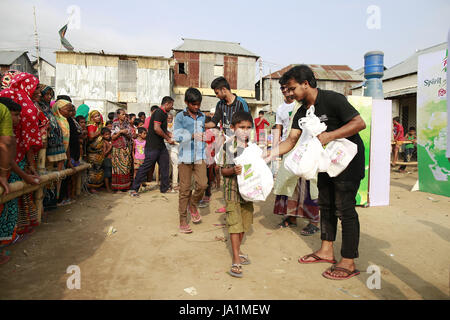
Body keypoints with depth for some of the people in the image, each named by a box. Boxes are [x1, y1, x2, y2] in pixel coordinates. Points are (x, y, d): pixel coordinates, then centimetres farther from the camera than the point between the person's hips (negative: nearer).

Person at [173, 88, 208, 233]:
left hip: (199, 156, 3)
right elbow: (177, 136, -12)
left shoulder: (202, 117, 12)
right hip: (185, 156, -3)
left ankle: (193, 205, 20)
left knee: (202, 184, -11)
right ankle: (183, 220, 13)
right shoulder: (180, 116, -1)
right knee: (185, 189, 1)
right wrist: (192, 135, -25)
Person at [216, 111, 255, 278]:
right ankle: (236, 260, 1)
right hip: (232, 189, -5)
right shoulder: (228, 145, -11)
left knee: (245, 222, 15)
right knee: (234, 223, -6)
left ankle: (237, 251, 34)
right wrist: (233, 171, -27)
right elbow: (223, 170, -9)